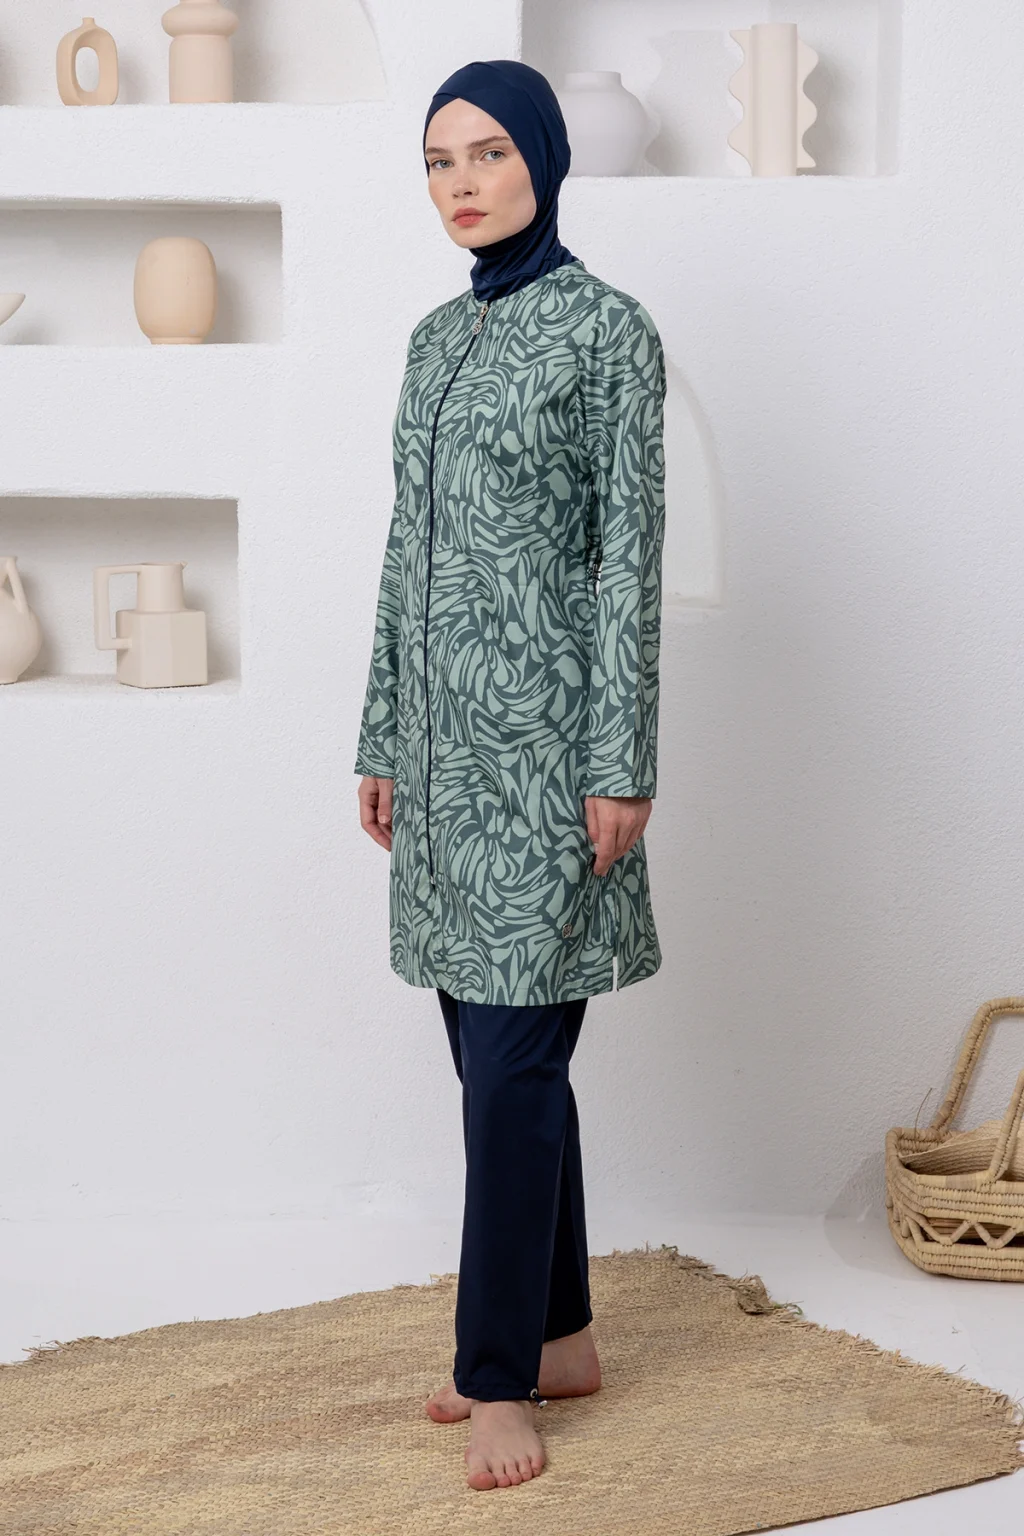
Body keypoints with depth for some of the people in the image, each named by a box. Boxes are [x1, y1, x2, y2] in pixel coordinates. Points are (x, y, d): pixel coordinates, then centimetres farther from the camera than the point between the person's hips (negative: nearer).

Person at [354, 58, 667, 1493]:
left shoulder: (608, 329, -6)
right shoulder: (437, 338, 14)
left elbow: (632, 559, -10)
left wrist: (621, 767, -14)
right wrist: (380, 740, 15)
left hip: (542, 730, -7)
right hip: (445, 730, 7)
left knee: (514, 1056, -5)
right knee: (498, 1047, 11)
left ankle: (501, 1379, 4)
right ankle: (561, 1335, 23)